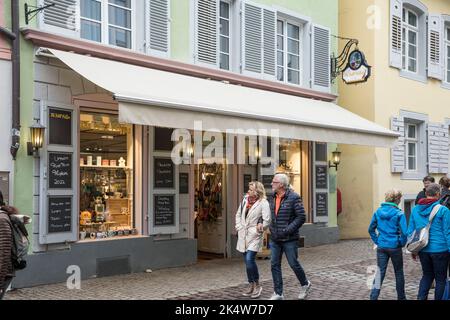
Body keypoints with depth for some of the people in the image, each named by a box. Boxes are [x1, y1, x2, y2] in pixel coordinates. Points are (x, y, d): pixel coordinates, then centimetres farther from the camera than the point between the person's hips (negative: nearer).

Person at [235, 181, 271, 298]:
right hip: (243, 236, 6)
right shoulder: (245, 200, 9)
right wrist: (239, 227, 9)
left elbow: (267, 220, -17)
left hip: (254, 236, -6)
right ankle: (251, 285, 23)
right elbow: (238, 214, 19)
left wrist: (258, 230, -14)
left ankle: (257, 285, 3)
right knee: (247, 261, 10)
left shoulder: (263, 203, -10)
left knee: (250, 260, -15)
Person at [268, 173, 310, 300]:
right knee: (275, 265, 6)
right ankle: (278, 293, 15)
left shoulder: (294, 198, -13)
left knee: (293, 264, 4)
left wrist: (288, 230, -19)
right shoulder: (272, 198, 8)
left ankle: (305, 284, 30)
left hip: (289, 239, -6)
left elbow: (301, 217, -15)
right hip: (274, 239, 6)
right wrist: (271, 227, 6)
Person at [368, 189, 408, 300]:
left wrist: (377, 241, 11)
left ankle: (373, 296, -1)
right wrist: (402, 243, -1)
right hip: (395, 247, -3)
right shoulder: (399, 213, -13)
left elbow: (371, 229, 6)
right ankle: (401, 297, 29)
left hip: (381, 247, 3)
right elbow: (404, 232, -17)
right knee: (399, 272, 15)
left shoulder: (378, 212, 1)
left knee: (380, 272, 7)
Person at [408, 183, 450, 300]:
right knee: (440, 278, 10)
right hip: (439, 250, -4)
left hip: (423, 250, 5)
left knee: (427, 275, 20)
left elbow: (410, 231, 8)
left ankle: (421, 297, 5)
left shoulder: (415, 209, 3)